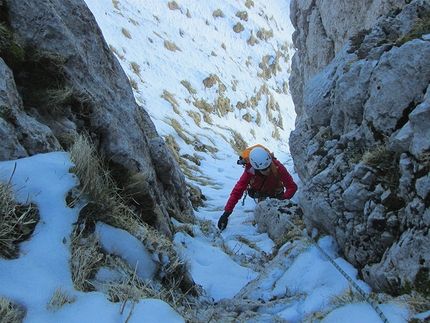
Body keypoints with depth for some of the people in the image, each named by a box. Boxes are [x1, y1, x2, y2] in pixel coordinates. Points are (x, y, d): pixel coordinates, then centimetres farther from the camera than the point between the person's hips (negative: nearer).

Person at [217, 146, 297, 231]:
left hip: (275, 191, -4)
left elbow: (292, 186, -37)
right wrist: (226, 213, -49)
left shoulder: (277, 166, -40)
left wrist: (283, 199, -55)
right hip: (260, 191, 4)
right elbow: (237, 191, -40)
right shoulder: (249, 171, -39)